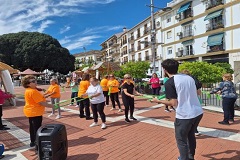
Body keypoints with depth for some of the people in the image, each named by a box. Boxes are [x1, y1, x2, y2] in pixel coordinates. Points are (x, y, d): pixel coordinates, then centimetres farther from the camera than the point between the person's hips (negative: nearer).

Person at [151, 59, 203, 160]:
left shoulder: (169, 83, -14)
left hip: (184, 116, -8)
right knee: (190, 135, 28)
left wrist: (158, 101, -4)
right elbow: (197, 91, 19)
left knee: (181, 140, 13)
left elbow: (174, 103, -16)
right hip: (198, 112, 8)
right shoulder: (189, 77, 7)